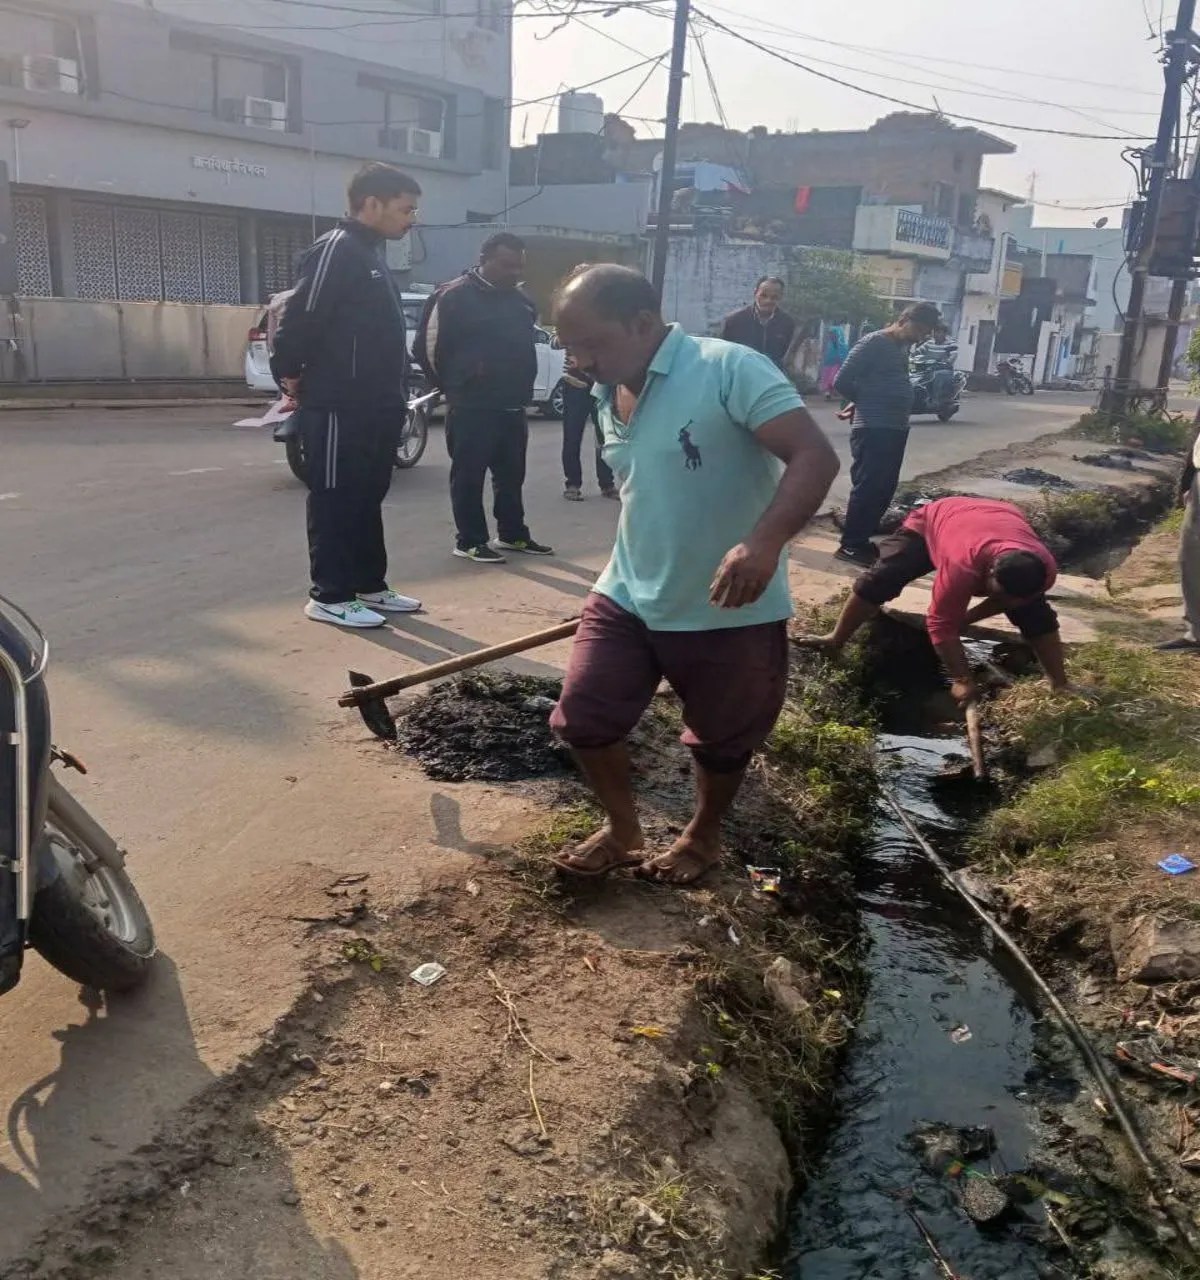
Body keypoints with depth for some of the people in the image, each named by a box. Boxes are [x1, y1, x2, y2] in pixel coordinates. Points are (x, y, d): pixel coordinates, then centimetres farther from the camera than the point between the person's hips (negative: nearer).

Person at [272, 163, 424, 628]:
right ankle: (329, 596, 5)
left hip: (374, 407, 9)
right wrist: (290, 375, -10)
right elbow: (299, 319, -19)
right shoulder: (336, 250, -14)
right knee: (335, 500, -2)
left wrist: (393, 395, 16)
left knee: (367, 498, 14)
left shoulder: (371, 255, 18)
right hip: (337, 407, -9)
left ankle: (369, 586, 24)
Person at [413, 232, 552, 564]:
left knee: (511, 475, 14)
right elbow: (428, 346, -6)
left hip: (513, 406, 7)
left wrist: (522, 386, 17)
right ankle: (470, 541, 6)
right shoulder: (454, 296, -9)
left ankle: (513, 534, 26)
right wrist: (454, 386, 2)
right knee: (469, 475, -1)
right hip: (471, 407, -7)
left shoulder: (519, 300, 12)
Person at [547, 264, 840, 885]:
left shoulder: (729, 369, -19)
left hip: (729, 609, -6)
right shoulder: (609, 398, 5)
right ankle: (622, 829, 30)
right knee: (581, 716, 5)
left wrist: (764, 542, -41)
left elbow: (815, 457, -26)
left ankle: (703, 836, 41)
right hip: (627, 595, 6)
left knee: (721, 738, 14)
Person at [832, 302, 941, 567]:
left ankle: (862, 539, 20)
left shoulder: (902, 347, 17)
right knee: (867, 486, -7)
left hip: (896, 428, 9)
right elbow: (841, 382, -11)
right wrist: (867, 402, 3)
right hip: (873, 429, -9)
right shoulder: (873, 343, -9)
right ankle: (850, 545, 0)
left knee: (885, 487, 11)